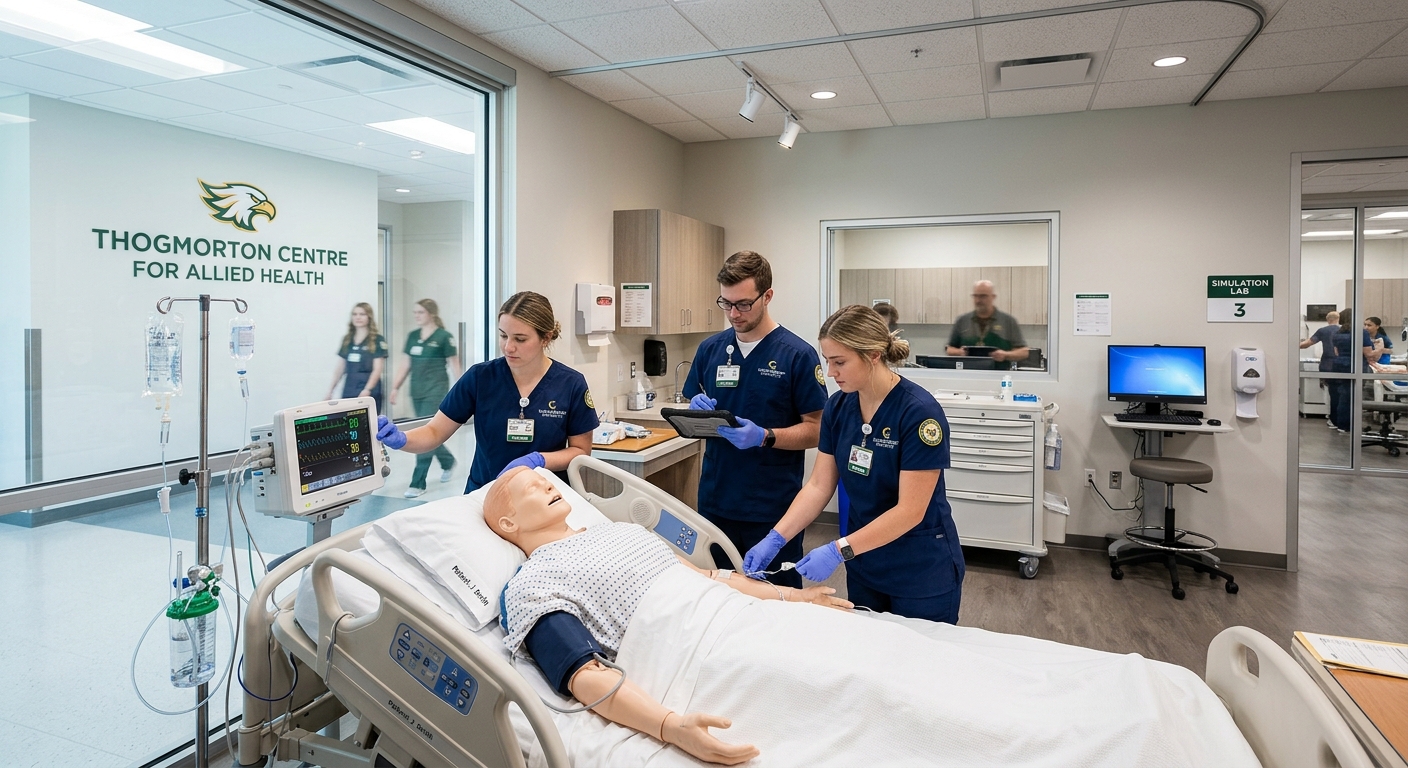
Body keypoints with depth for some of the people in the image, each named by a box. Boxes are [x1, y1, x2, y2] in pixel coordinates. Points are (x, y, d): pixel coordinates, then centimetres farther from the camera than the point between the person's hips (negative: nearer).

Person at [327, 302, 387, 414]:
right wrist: (330, 391, 13)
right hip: (348, 392, 5)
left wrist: (367, 390, -22)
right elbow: (340, 369, 17)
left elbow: (377, 369, -9)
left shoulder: (377, 340, -2)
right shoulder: (347, 340, 13)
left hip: (369, 394, -5)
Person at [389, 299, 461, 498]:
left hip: (436, 391, -7)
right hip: (417, 391, 7)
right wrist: (396, 387, 11)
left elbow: (454, 366, -7)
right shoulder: (412, 336, 10)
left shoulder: (444, 336, -8)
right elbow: (407, 365, 16)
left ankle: (418, 484, -3)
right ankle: (448, 461, 39)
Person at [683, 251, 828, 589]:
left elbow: (816, 429, -6)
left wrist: (765, 437, -22)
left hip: (773, 509, -4)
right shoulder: (709, 349, 5)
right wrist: (696, 413, -10)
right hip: (715, 502, 4)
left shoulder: (797, 354, -8)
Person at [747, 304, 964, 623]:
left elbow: (910, 511, -23)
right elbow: (819, 486, -2)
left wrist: (838, 550, -26)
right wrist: (775, 539, -12)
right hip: (864, 565, 5)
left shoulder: (919, 412, -23)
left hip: (922, 572, -5)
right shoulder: (838, 407, -4)